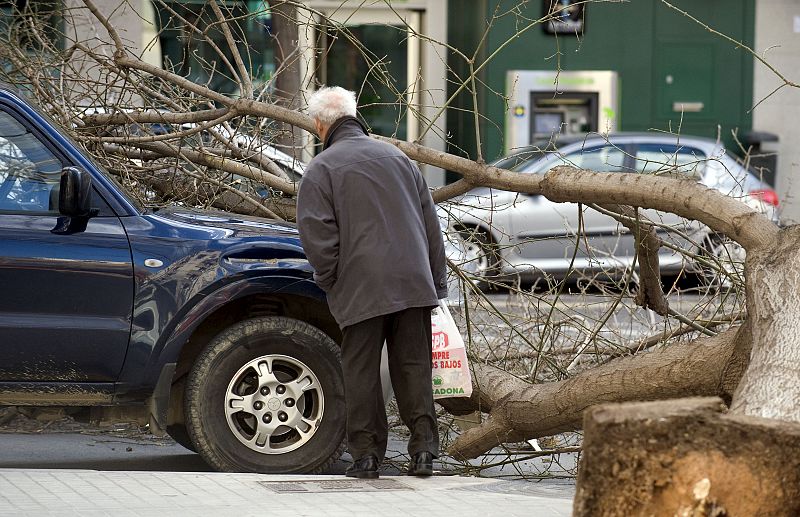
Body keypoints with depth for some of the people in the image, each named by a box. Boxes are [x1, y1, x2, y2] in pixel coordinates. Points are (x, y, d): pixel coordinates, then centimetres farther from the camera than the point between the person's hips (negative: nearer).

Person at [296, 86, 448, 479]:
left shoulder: (321, 169, -2)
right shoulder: (396, 157, 16)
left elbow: (318, 236, -10)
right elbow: (431, 225, 18)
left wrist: (330, 283, 4)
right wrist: (437, 281, 21)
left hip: (361, 288, -4)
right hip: (413, 282, 4)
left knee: (361, 370, 3)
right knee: (413, 365, 7)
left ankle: (366, 453, 3)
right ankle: (424, 450, 1)